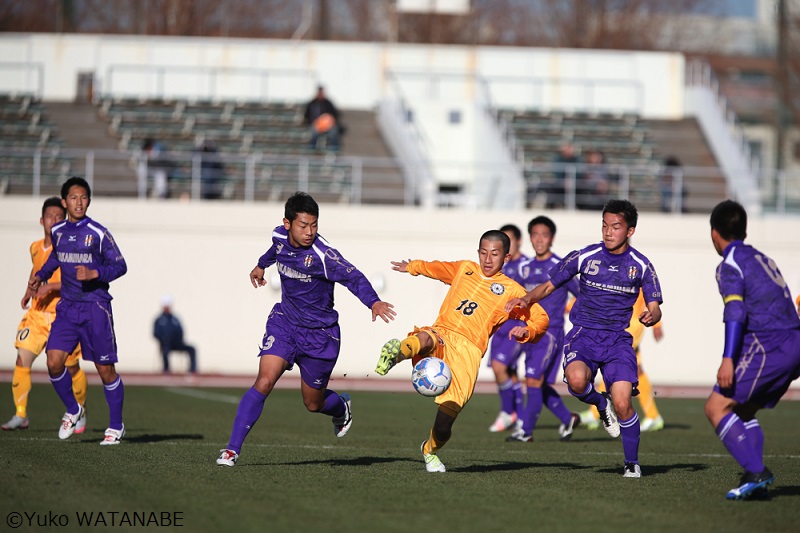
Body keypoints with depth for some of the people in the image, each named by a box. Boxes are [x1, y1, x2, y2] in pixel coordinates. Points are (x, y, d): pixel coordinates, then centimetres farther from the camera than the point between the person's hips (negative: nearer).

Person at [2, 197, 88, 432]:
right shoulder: (35, 248, 10)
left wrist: (50, 286, -26)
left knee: (72, 367, 5)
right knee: (22, 360, -11)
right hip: (37, 314, 4)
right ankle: (20, 415, -7)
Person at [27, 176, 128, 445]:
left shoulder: (98, 233, -8)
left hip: (95, 307, -4)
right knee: (54, 362, -10)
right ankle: (73, 410, 15)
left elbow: (120, 266, -5)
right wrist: (40, 276, 15)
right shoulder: (57, 231, 7)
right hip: (67, 307, 4)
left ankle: (116, 426, 17)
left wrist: (94, 273, -19)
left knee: (105, 369, 1)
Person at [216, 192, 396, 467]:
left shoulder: (322, 253, -24)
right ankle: (232, 449, -15)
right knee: (264, 382, -18)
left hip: (319, 334, -3)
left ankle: (342, 407, 50)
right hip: (284, 322, 3)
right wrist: (262, 264, 40)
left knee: (314, 403, 12)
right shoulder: (280, 237, -6)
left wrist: (374, 302, -51)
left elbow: (353, 277, -32)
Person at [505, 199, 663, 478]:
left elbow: (655, 308, 5)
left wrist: (651, 316, -20)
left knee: (622, 403, -18)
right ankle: (600, 404, 3)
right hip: (583, 334, 0)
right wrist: (527, 299, -12)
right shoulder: (584, 256, 1)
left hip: (617, 340, 0)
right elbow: (549, 286, 8)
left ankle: (632, 462, 7)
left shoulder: (640, 265, 2)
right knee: (577, 379, -34)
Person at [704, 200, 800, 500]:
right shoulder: (763, 259, 24)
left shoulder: (730, 265, -2)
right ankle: (756, 480, 3)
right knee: (742, 410, 16)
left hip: (768, 345, -8)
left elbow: (735, 312, -16)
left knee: (717, 407, -6)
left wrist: (728, 359, -23)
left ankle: (756, 472, -18)